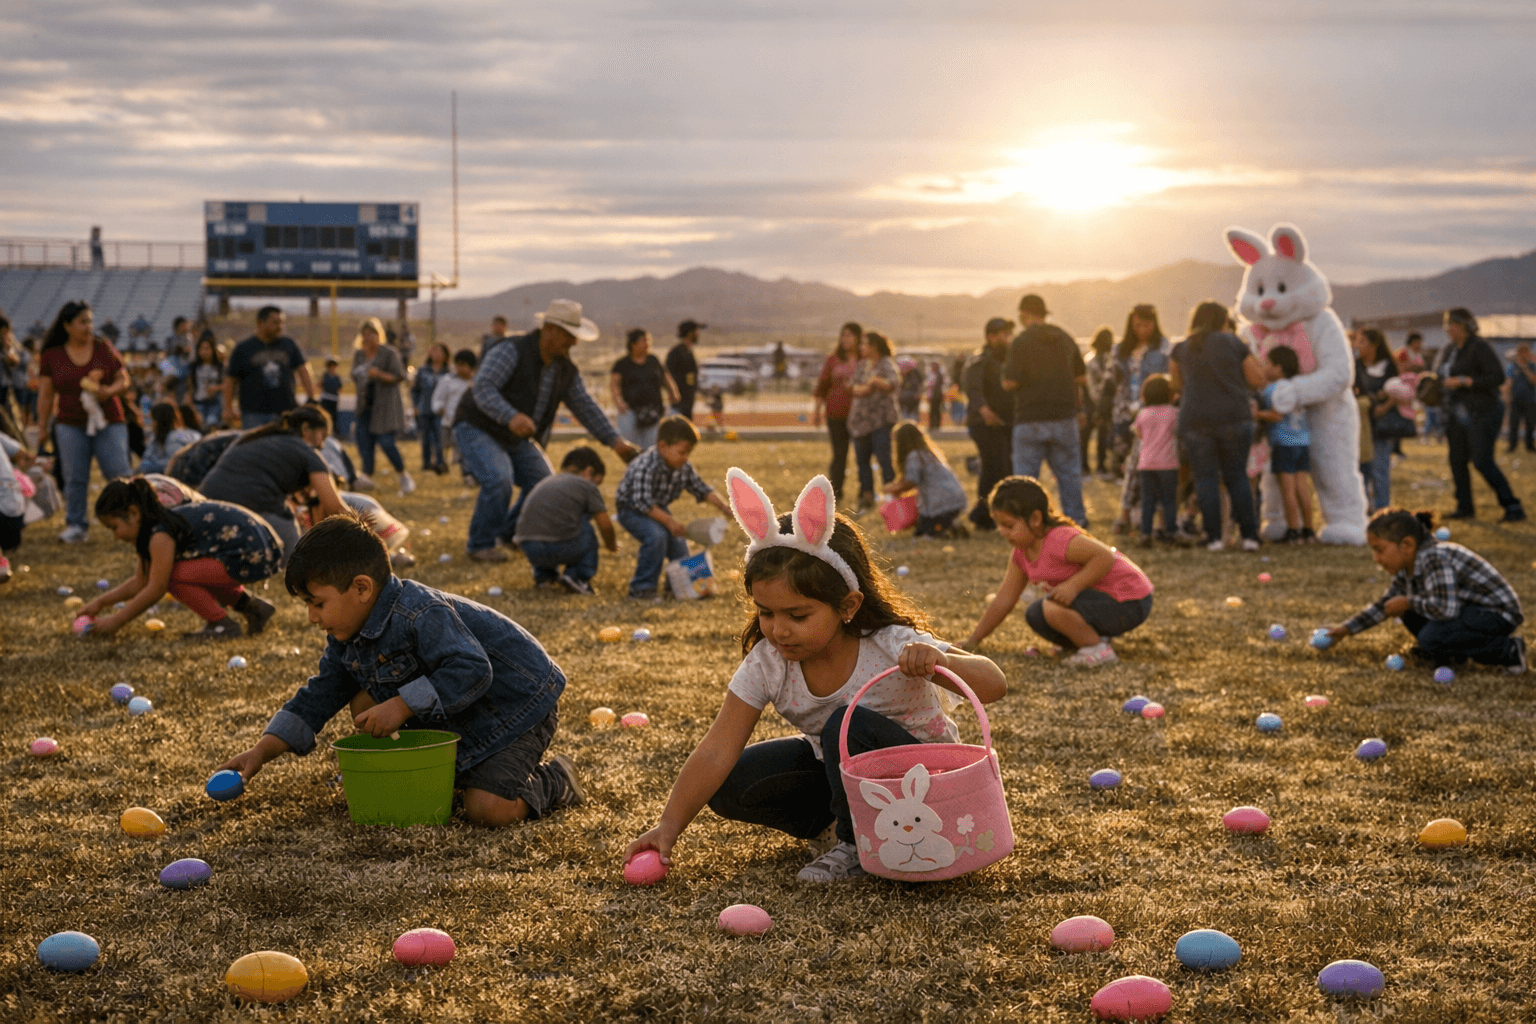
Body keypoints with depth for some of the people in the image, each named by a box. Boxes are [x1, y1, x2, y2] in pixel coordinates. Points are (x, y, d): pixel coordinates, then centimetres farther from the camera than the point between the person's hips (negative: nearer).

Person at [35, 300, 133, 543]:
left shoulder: (103, 348, 4)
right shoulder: (51, 356, 3)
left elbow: (124, 380, 7)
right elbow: (46, 396, 6)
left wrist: (109, 391, -14)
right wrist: (42, 429, 5)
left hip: (108, 422, 0)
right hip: (70, 425, 0)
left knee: (119, 474, -7)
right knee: (75, 477, -2)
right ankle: (75, 525, 8)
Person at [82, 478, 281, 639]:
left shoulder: (161, 535, -16)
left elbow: (155, 589, -15)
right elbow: (140, 582, 20)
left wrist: (116, 620, -8)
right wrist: (101, 602, 16)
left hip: (253, 557, -10)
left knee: (175, 576, -12)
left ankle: (223, 625, -1)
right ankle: (251, 608, 25)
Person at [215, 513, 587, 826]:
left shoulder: (421, 614, -29)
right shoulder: (347, 638, 1)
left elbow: (470, 671, -39)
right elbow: (317, 698, 8)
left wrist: (401, 706, -36)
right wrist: (260, 753, 0)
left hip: (519, 705, -9)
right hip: (453, 717, 9)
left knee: (489, 810, -24)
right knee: (365, 702, 0)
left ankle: (555, 781, 7)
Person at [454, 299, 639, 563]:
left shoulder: (566, 370, 1)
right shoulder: (512, 351, -23)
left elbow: (586, 407, 5)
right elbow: (482, 387, -33)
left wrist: (616, 442, -5)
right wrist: (511, 416, -49)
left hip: (518, 438, 8)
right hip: (479, 429, -7)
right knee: (499, 480, -28)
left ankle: (511, 533, 25)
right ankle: (481, 545, -11)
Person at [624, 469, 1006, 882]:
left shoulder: (893, 648, -28)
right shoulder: (767, 663, -17)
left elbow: (994, 685, -31)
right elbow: (717, 752, -20)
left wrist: (940, 661, -52)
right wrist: (669, 825, -32)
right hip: (838, 771, 5)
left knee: (849, 725, -34)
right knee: (729, 788, -14)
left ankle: (858, 846, -12)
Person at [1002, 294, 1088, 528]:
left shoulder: (1021, 342, -10)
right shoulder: (1065, 339, 8)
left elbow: (1010, 383, -15)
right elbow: (1081, 377, 13)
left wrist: (1004, 371, 5)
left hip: (1030, 418, -4)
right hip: (1064, 416, 4)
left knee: (1025, 473, 2)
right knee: (1068, 470, 12)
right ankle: (1076, 519, 14)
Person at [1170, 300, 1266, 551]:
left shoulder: (1181, 349, 7)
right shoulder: (1233, 343, 2)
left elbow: (1177, 386, 17)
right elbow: (1257, 380, 5)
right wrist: (1251, 357, 20)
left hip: (1195, 420, 0)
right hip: (1234, 417, 0)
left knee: (1205, 477, 3)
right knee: (1237, 476, 7)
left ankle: (1214, 537, -3)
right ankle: (1249, 535, 3)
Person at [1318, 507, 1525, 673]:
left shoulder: (1434, 559, -28)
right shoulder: (1408, 566, 3)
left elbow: (1445, 609, -40)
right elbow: (1386, 603, 19)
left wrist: (1408, 603, -22)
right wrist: (1345, 629, 16)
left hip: (1499, 615, -9)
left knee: (1432, 637, -27)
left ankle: (1508, 651, -13)